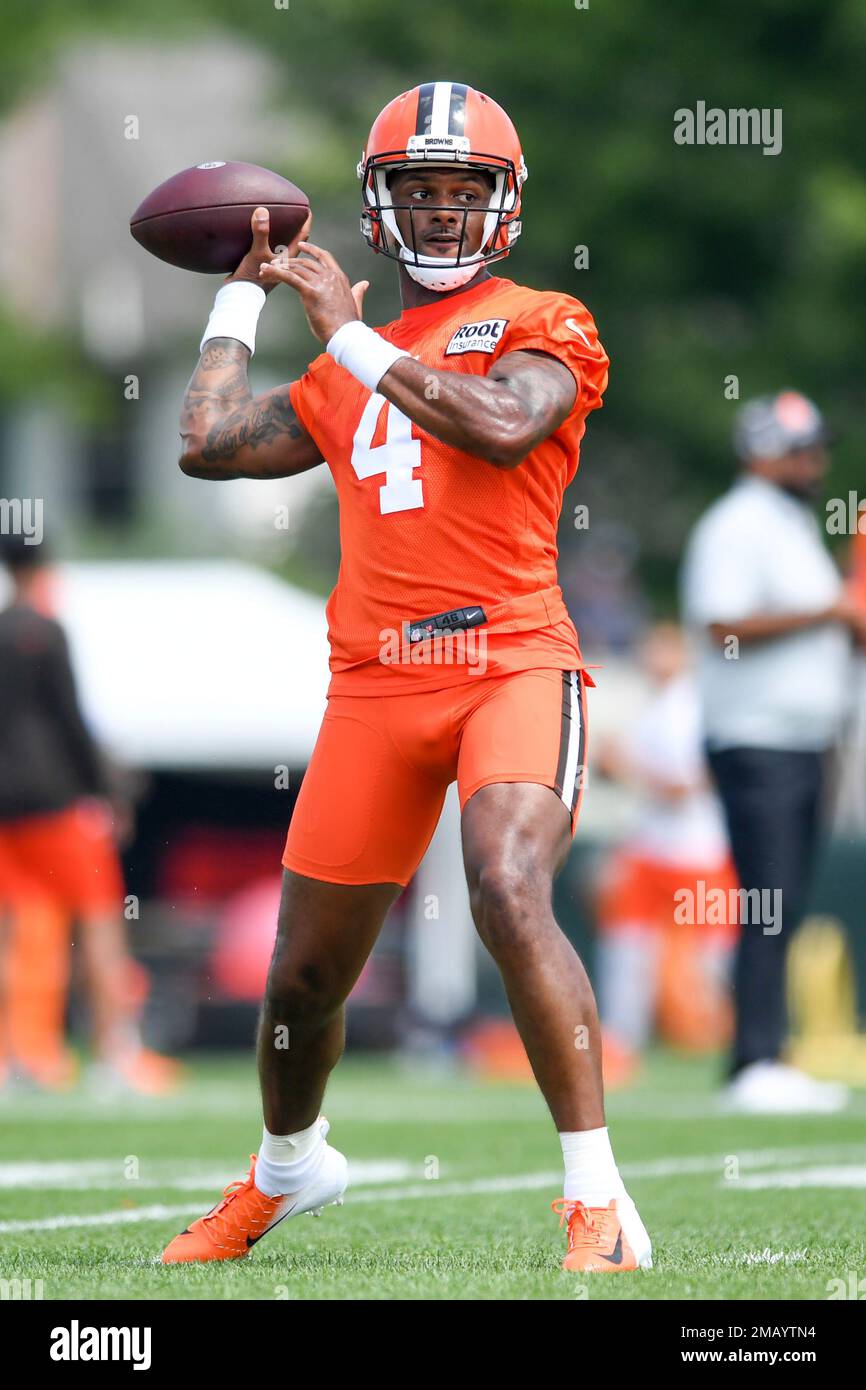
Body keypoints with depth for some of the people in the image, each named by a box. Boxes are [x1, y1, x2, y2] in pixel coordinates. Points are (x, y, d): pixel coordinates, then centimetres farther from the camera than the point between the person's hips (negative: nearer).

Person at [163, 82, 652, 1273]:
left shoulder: (543, 327, 5)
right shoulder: (346, 372, 21)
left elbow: (502, 425, -16)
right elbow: (209, 445, 16)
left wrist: (354, 336, -8)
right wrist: (244, 290, 23)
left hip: (510, 661, -5)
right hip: (376, 682, 5)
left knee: (510, 898, -29)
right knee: (305, 975, 10)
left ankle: (600, 1206, -23)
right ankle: (286, 1170, 39)